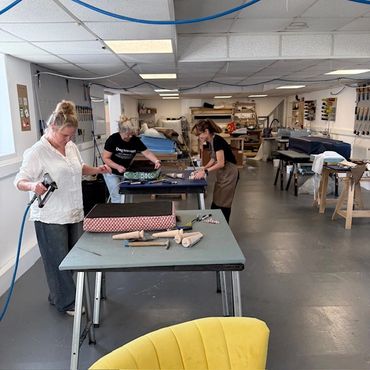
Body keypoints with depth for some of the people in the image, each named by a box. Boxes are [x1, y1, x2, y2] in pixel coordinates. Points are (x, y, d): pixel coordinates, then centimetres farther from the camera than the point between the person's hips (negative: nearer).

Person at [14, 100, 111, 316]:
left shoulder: (72, 147, 6)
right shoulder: (36, 152, -15)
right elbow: (20, 181, -14)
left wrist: (97, 170, 3)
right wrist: (33, 186, -35)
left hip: (74, 213, 7)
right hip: (50, 217, -7)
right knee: (58, 260, 5)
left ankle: (58, 296, 36)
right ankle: (66, 303, 24)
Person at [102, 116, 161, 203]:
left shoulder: (135, 140, -8)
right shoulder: (113, 139, -17)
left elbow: (147, 153, -9)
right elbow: (105, 158, -16)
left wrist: (156, 161, -28)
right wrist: (118, 167, -29)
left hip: (126, 173, 4)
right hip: (112, 173, -4)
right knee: (117, 198, -7)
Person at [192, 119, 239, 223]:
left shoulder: (217, 141, -24)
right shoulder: (210, 141, 4)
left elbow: (221, 163, -27)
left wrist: (205, 172, -24)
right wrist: (203, 168, 0)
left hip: (229, 173, -9)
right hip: (221, 173, 9)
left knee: (223, 204, 0)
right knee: (215, 203, 12)